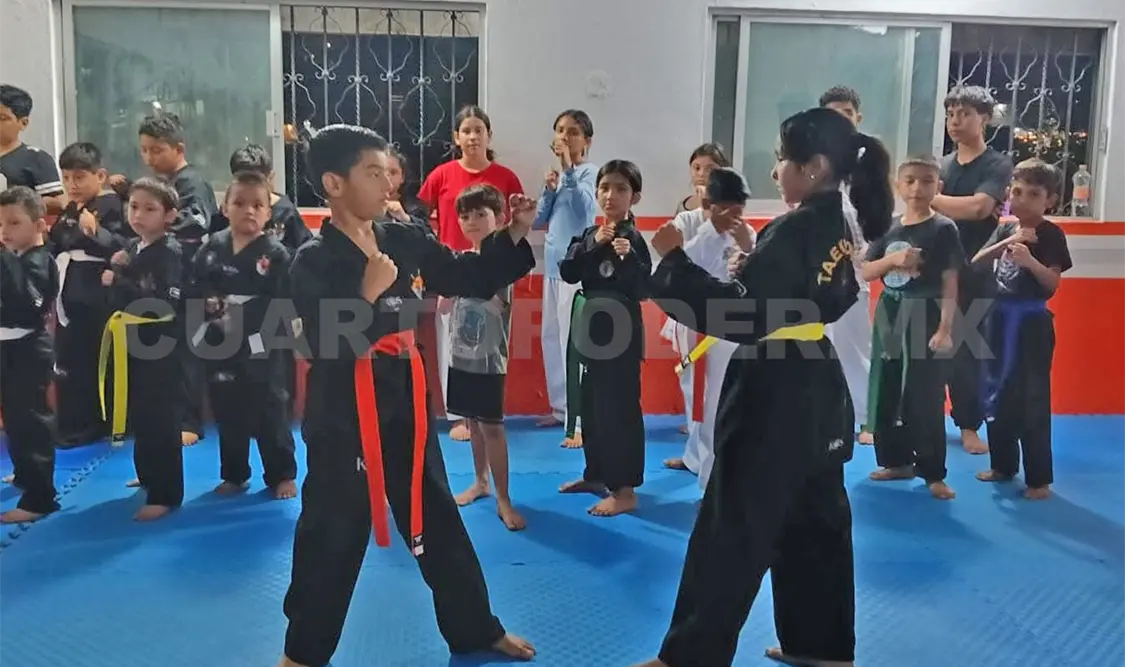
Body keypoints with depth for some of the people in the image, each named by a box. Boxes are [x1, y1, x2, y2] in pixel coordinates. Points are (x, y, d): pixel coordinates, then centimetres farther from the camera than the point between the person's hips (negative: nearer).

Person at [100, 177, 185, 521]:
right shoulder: (132, 247, 9)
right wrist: (115, 268, -4)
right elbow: (114, 293, 16)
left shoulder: (170, 253, -15)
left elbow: (167, 304, -26)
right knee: (140, 415, 19)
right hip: (132, 342, 8)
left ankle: (165, 494, 4)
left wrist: (120, 283, -23)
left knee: (159, 420, -4)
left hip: (160, 345, -8)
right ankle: (150, 476, 37)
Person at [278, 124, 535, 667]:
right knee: (331, 533, 5)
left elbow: (473, 279, 9)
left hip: (405, 401, 5)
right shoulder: (313, 262, -12)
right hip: (343, 414, -5)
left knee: (438, 520, 16)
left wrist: (514, 234, -3)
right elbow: (328, 348, -19)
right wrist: (369, 295, -25)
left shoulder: (407, 241, 1)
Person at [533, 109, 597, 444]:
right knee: (551, 338, 14)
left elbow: (585, 206, -26)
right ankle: (562, 408, 26)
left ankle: (580, 422, -9)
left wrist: (569, 169, -28)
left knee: (574, 343, -11)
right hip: (553, 265, 8)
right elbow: (538, 220, 10)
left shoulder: (589, 172, -8)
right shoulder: (556, 173, 13)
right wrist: (549, 189, -4)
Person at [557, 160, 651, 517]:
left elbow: (643, 290, -15)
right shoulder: (588, 235, 8)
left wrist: (628, 258, -30)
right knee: (592, 405, 16)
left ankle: (624, 490, 2)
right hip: (593, 326, 7)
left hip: (622, 329, -7)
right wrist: (593, 245, -14)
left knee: (620, 407, -5)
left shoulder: (634, 238, -10)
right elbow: (568, 273, -3)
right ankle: (596, 474, 32)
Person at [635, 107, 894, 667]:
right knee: (816, 520, 18)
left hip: (777, 394, -10)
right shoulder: (837, 229, 8)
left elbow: (741, 318, -25)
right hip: (818, 388, 10)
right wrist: (754, 269, 11)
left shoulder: (794, 232, -20)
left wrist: (675, 259, -21)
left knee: (732, 527, -1)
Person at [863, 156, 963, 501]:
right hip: (890, 316, 5)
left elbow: (950, 283, -9)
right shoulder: (888, 227, 7)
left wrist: (945, 328, -15)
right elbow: (866, 273, 6)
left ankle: (932, 473, 8)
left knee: (926, 400, -3)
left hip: (924, 317, -5)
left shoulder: (943, 229, -6)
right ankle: (897, 461, 26)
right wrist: (893, 259, -13)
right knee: (885, 396, 11)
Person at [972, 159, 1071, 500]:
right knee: (997, 392, 13)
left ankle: (1039, 478, 4)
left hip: (1032, 321, -6)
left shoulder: (1051, 235, -7)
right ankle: (1003, 464, 28)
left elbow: (1053, 283, -14)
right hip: (1001, 316, 6)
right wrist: (1007, 242, -14)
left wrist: (1030, 260, -31)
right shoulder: (1005, 229, 9)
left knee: (1032, 398, -5)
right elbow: (976, 263, -2)